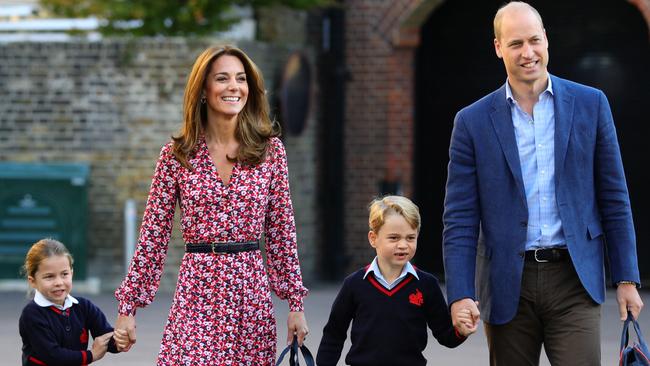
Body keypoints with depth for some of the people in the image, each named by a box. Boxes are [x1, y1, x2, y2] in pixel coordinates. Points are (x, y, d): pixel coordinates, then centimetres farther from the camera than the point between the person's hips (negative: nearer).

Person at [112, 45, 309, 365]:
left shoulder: (270, 149, 5)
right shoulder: (177, 154, 1)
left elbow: (282, 231, 9)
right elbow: (153, 234, 4)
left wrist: (295, 302, 6)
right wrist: (127, 308, 1)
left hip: (254, 296, 1)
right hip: (196, 296, -1)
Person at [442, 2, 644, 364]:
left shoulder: (590, 104, 5)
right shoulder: (474, 122, 3)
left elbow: (614, 198, 7)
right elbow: (459, 220, 1)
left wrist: (627, 279, 3)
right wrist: (460, 295, -10)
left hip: (573, 280, 0)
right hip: (507, 285, 1)